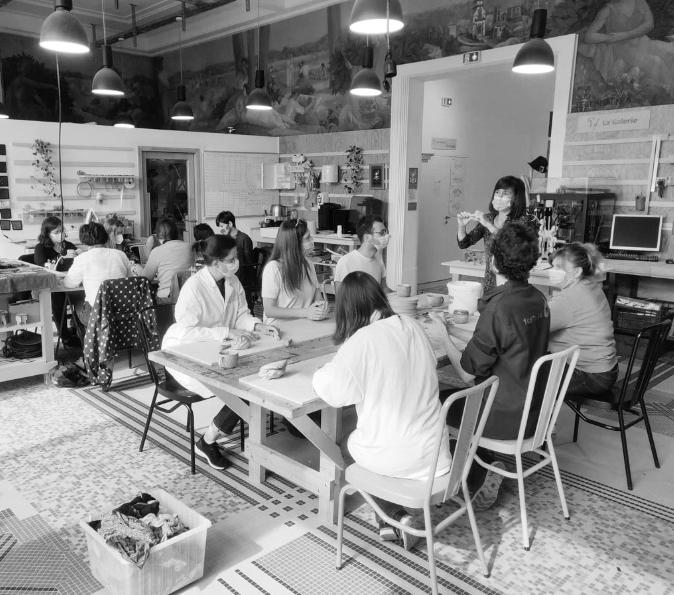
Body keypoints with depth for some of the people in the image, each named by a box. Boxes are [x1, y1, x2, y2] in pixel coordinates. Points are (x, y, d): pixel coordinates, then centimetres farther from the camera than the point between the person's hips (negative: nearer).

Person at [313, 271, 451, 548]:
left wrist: (322, 373, 9)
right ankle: (390, 518, 29)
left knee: (353, 442, 27)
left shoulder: (361, 341, -19)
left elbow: (332, 392, -10)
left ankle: (394, 515, 16)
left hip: (392, 458, -5)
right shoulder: (413, 327, -2)